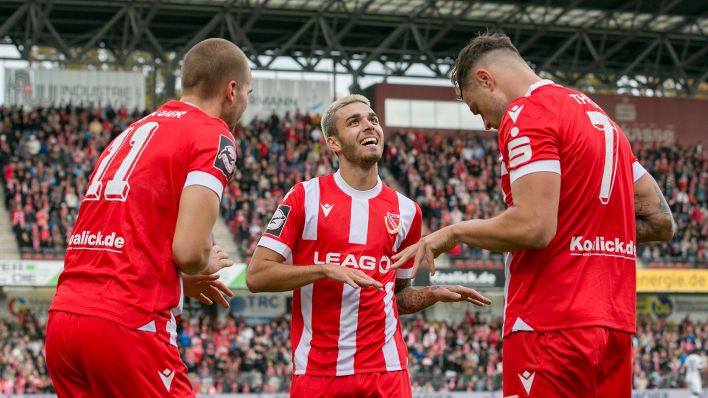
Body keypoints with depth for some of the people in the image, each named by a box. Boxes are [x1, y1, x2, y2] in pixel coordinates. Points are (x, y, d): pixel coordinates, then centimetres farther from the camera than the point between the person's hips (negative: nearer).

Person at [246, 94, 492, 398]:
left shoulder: (406, 211, 11)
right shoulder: (305, 197, 0)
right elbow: (256, 276, -6)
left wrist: (436, 294, 2)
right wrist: (326, 270, -17)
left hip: (386, 372, 2)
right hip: (315, 372, -2)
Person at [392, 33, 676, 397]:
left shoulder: (526, 114, -7)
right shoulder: (597, 114, 20)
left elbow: (533, 227, -18)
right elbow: (661, 222, 19)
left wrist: (452, 233, -3)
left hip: (552, 327, -9)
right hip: (616, 326, 9)